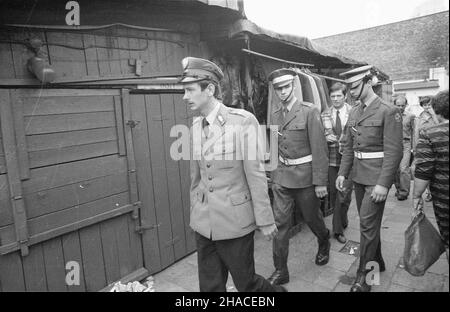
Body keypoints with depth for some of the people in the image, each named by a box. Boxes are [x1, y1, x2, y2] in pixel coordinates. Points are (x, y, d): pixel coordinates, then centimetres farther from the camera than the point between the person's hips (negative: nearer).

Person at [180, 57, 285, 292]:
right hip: (203, 224, 5)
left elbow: (256, 175, -13)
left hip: (234, 222, -5)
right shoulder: (195, 126, 4)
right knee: (210, 286, 16)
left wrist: (265, 220, -8)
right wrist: (195, 215, 17)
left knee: (245, 282, 11)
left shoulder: (242, 121, -15)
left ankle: (277, 291, 41)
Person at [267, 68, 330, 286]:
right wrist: (273, 174, 12)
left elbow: (319, 149, -12)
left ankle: (324, 243, 49)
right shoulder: (275, 115, 6)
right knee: (280, 223, 3)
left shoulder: (309, 112, -10)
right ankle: (280, 271, 16)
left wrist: (320, 182, -14)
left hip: (305, 176, -4)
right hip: (281, 177, 4)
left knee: (311, 217, 15)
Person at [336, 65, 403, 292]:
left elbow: (394, 151, -15)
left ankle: (362, 277, 10)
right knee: (368, 221, 17)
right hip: (358, 175, 7)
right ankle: (378, 262, 36)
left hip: (377, 177, -6)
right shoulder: (353, 112, 9)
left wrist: (383, 183, -20)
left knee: (368, 224, -4)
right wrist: (343, 173, 6)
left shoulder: (389, 112, -11)